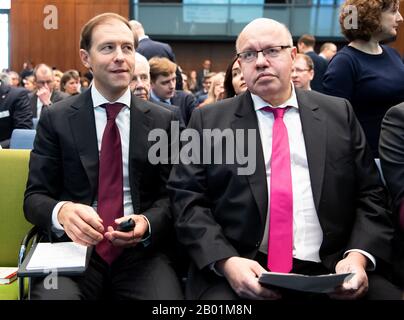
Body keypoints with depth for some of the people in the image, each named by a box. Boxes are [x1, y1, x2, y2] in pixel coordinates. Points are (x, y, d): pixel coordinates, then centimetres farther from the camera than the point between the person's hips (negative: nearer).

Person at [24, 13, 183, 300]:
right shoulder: (56, 119, 4)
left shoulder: (162, 121, 7)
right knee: (54, 293, -32)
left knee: (167, 293, -28)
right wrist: (62, 211, -21)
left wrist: (147, 223, -16)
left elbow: (170, 195, 7)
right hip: (72, 248, -1)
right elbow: (35, 196, 2)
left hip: (141, 252, 2)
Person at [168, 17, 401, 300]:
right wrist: (225, 260, -14)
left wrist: (359, 255, -8)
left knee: (388, 293, -21)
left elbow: (370, 194, 9)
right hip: (240, 271, -1)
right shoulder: (209, 120, 7)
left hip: (331, 271, 2)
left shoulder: (338, 113, 11)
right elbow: (187, 199, 1)